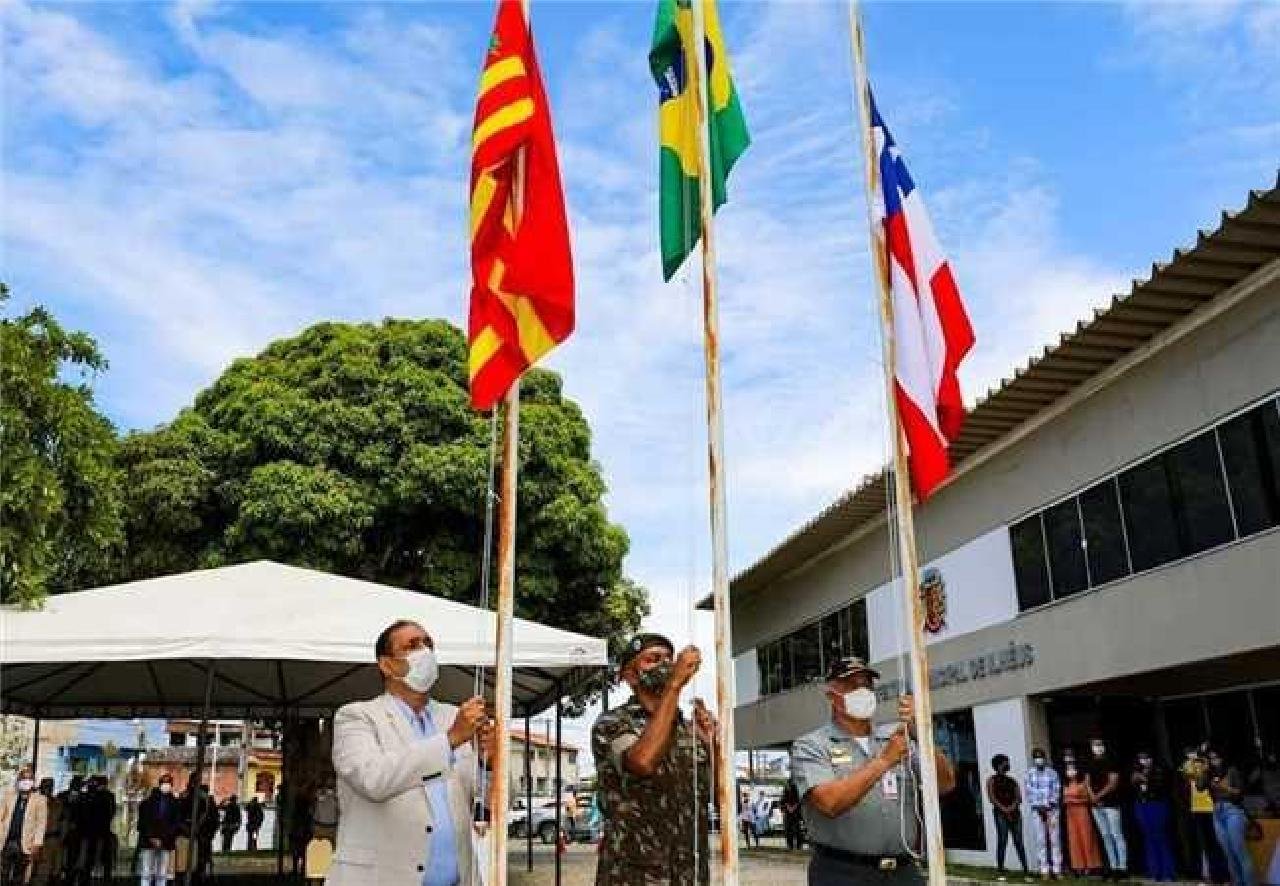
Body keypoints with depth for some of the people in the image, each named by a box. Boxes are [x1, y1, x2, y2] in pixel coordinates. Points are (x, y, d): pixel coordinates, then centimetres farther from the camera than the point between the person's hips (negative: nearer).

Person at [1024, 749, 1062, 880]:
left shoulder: (1052, 772, 2)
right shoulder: (1030, 773, 5)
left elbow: (1057, 790, 0)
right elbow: (1029, 791, 4)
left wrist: (1049, 805, -9)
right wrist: (1038, 807, -6)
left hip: (1051, 808, -1)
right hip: (1037, 810, 1)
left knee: (1055, 839, -2)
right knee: (1041, 840, 0)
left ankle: (1057, 869, 4)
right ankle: (1044, 870, 4)